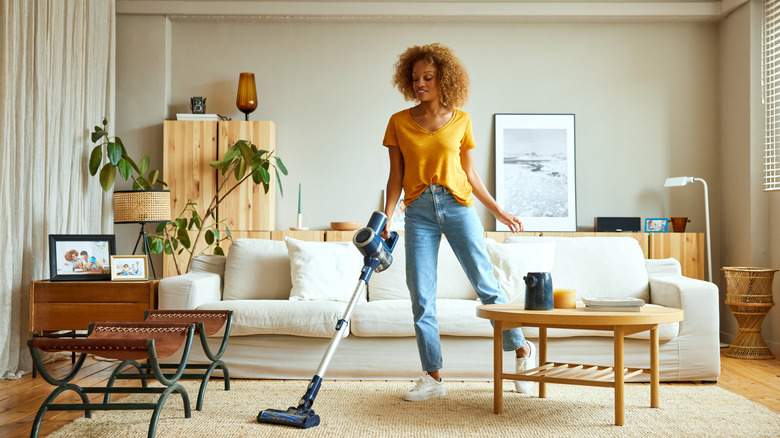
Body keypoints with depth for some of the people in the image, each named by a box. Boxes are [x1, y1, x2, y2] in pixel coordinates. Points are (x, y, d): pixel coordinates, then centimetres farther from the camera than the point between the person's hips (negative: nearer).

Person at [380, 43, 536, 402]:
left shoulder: (461, 121, 5)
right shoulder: (399, 123, 5)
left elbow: (470, 174, 11)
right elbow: (396, 177, 4)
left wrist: (499, 212, 12)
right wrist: (386, 219, -7)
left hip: (457, 206, -1)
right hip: (418, 211, 1)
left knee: (485, 283, -1)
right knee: (421, 296, -1)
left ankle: (522, 349, 20)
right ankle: (433, 377, 9)